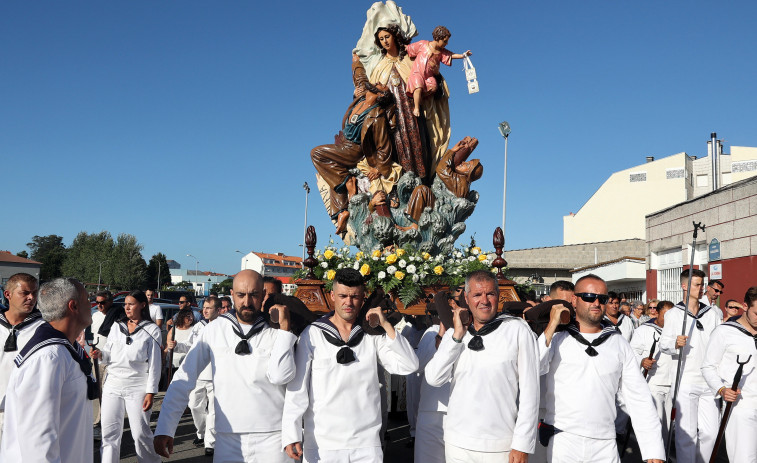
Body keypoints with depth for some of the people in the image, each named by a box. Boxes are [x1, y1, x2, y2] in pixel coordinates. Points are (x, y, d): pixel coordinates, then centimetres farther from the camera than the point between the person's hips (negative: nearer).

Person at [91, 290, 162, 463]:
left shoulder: (151, 330, 0)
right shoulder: (117, 327, 11)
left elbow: (154, 364, -3)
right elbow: (109, 354, 13)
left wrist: (151, 392, -8)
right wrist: (100, 354, -10)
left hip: (137, 387, -4)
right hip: (112, 385, 4)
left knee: (140, 433, -1)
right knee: (110, 432, 3)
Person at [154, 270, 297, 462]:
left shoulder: (275, 332, -2)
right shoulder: (214, 330, 1)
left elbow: (280, 376, -17)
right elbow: (184, 380, 0)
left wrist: (284, 327, -16)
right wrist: (164, 430, -6)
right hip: (228, 438, 1)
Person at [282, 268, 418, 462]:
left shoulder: (373, 336, 4)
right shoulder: (312, 335, -1)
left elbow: (409, 366, -6)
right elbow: (297, 388, -2)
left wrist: (386, 325, -9)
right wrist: (291, 435, -9)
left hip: (367, 444, 1)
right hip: (321, 444, -1)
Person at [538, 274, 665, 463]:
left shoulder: (620, 345, 9)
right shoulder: (556, 339, 1)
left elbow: (639, 399, 7)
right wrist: (551, 327, -13)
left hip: (605, 447, 3)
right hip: (561, 442, -2)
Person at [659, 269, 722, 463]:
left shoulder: (713, 314, 12)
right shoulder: (673, 314, 2)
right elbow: (664, 343, -1)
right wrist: (676, 344, -20)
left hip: (709, 381, 4)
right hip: (686, 380, -3)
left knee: (710, 432, 6)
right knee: (687, 432, -4)